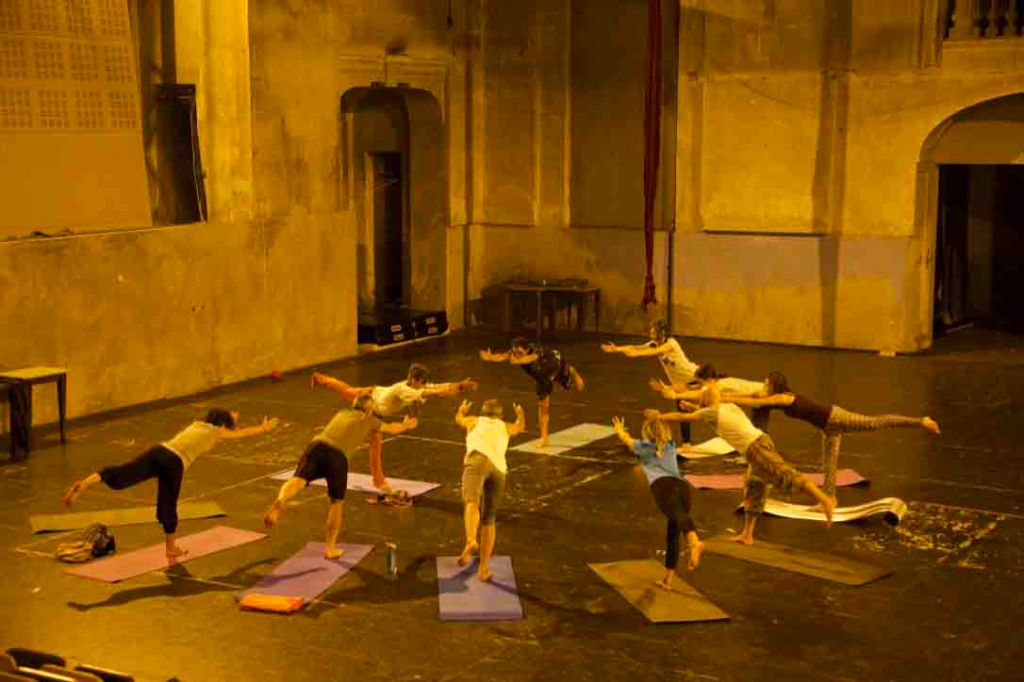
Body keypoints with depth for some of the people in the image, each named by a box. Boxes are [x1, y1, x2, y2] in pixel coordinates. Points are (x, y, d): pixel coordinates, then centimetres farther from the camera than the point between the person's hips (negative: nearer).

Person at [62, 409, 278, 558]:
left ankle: (83, 484, -37)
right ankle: (171, 547, 25)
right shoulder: (216, 432, 18)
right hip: (173, 462, -5)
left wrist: (229, 417, 79)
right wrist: (263, 428, 51)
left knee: (121, 475, -14)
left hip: (158, 451, 5)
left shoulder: (198, 424, 34)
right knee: (168, 506, 9)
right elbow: (242, 433, 34)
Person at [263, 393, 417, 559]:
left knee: (297, 481, -20)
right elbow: (393, 428, 46)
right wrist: (406, 425, 69)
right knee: (336, 503, 14)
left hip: (317, 446, 3)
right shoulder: (369, 420, 26)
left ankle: (280, 502, -53)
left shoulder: (342, 413, 37)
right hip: (337, 455, -2)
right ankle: (330, 548, 18)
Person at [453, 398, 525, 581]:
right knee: (489, 520, 14)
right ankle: (484, 567, 12)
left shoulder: (474, 421, 31)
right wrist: (520, 413, 80)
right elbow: (520, 426, 59)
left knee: (471, 503, -28)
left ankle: (471, 542, -56)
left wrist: (462, 409, 76)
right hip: (499, 468, 3)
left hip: (478, 461, -3)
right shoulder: (506, 427, 35)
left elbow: (459, 419, 54)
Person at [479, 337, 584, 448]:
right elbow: (503, 356, -57)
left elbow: (529, 358, -70)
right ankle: (544, 438, 12)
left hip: (556, 364, -3)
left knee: (571, 385, 24)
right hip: (543, 376, 3)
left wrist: (518, 361, -90)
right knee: (542, 405, 1)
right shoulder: (515, 354, -35)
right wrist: (490, 358, -77)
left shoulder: (537, 350, -47)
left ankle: (573, 372, 61)